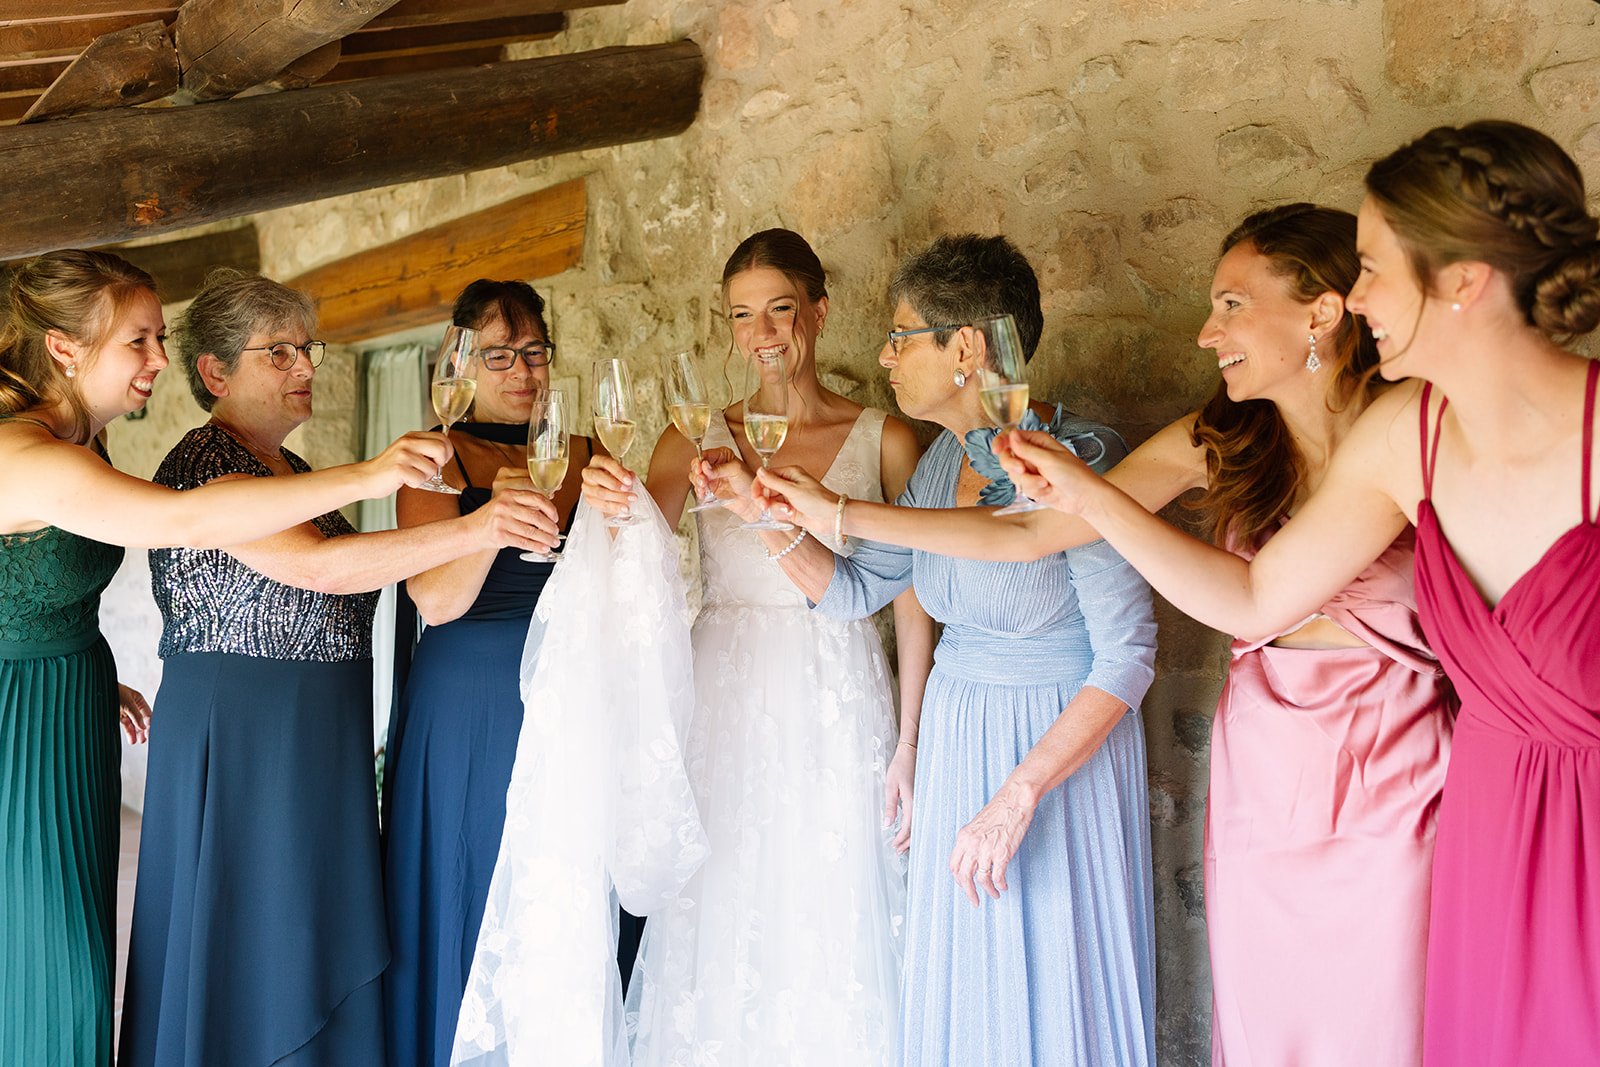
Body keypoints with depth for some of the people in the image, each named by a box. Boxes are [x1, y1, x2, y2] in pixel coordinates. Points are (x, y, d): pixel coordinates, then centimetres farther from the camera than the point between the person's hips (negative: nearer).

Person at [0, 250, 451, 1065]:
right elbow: (185, 520, -39)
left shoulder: (77, 448, 8)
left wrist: (95, 681, 12)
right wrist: (365, 476, -42)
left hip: (73, 723, 9)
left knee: (73, 969, 17)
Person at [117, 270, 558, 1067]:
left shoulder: (291, 469, 14)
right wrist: (471, 530, -36)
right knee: (255, 960, 0)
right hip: (240, 736, -9)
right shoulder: (203, 463, -15)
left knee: (317, 957, 13)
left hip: (319, 739, 9)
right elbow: (316, 565, -29)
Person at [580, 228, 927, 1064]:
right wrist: (612, 504, -29)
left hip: (838, 711, -1)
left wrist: (913, 743, -6)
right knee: (724, 926, 7)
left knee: (831, 929, 4)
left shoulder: (883, 440, 1)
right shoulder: (698, 440, 5)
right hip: (727, 705, 1)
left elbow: (913, 604, 0)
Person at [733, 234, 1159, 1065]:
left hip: (1061, 747, -7)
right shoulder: (945, 462, 3)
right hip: (958, 742, 7)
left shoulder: (1077, 458, -19)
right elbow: (852, 591, 9)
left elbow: (1128, 655, -20)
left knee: (1051, 993, 5)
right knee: (962, 992, 15)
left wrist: (1018, 796, -24)